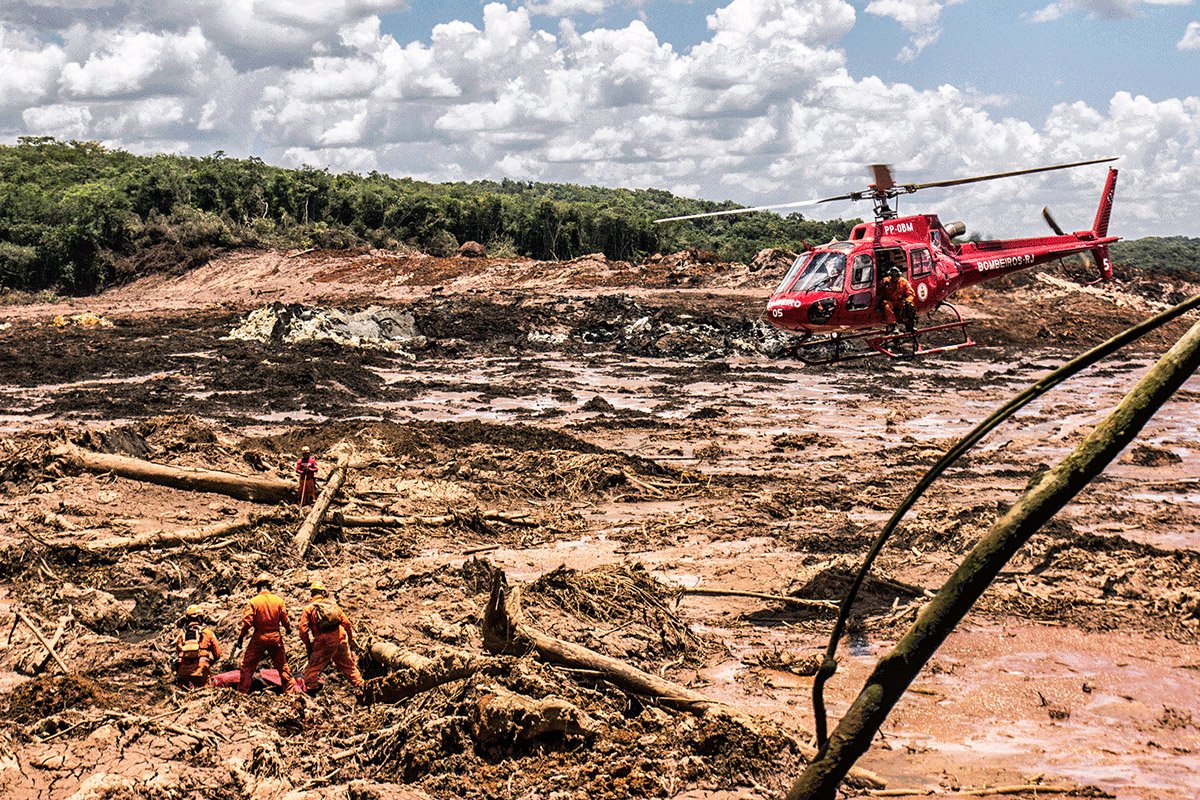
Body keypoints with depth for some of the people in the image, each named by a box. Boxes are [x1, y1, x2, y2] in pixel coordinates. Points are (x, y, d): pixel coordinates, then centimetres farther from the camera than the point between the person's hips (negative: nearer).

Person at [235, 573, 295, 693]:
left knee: (247, 665, 9)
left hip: (259, 638, -3)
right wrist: (288, 629, 25)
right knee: (282, 664, 16)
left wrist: (240, 638, -2)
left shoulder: (253, 602, -11)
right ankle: (289, 689, 19)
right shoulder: (279, 600, -3)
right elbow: (285, 619, 4)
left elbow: (247, 622, -12)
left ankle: (242, 691, 9)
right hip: (275, 637, 3)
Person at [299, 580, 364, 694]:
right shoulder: (332, 604, 11)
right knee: (348, 665, 18)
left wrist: (308, 646, 5)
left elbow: (303, 629, -4)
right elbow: (346, 622, 10)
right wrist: (351, 639, 17)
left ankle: (310, 688, 0)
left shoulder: (308, 608, 4)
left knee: (313, 667, 7)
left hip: (323, 644, -3)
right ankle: (359, 685, 25)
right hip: (341, 641, 3)